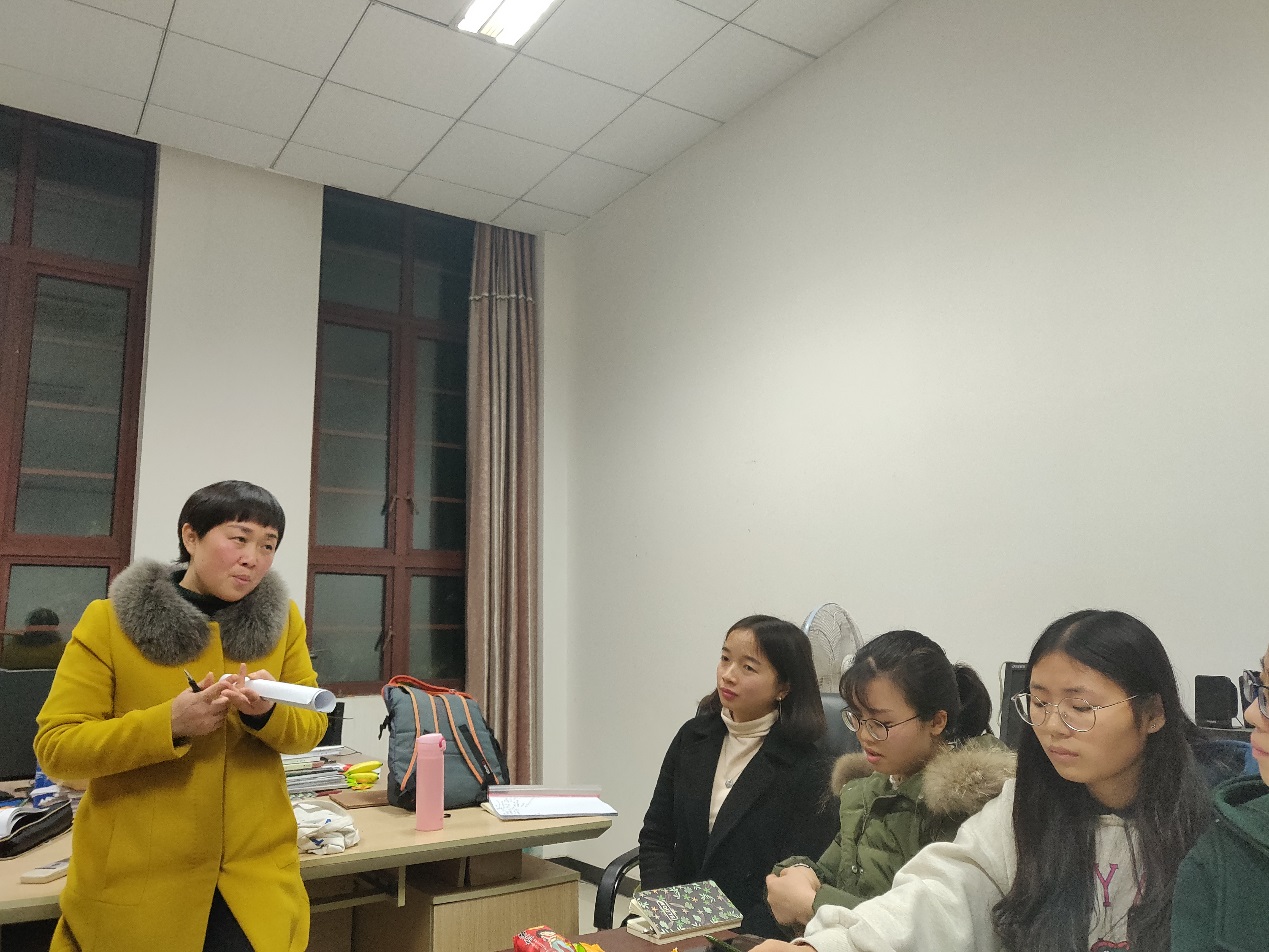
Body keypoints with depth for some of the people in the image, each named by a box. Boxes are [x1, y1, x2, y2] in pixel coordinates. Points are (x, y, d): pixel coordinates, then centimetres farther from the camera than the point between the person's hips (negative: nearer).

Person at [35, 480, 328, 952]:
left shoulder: (283, 620, 0)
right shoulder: (108, 621, -7)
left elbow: (311, 728, 2)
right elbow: (55, 746, -9)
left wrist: (266, 712, -20)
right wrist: (169, 723, -24)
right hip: (136, 880, -1)